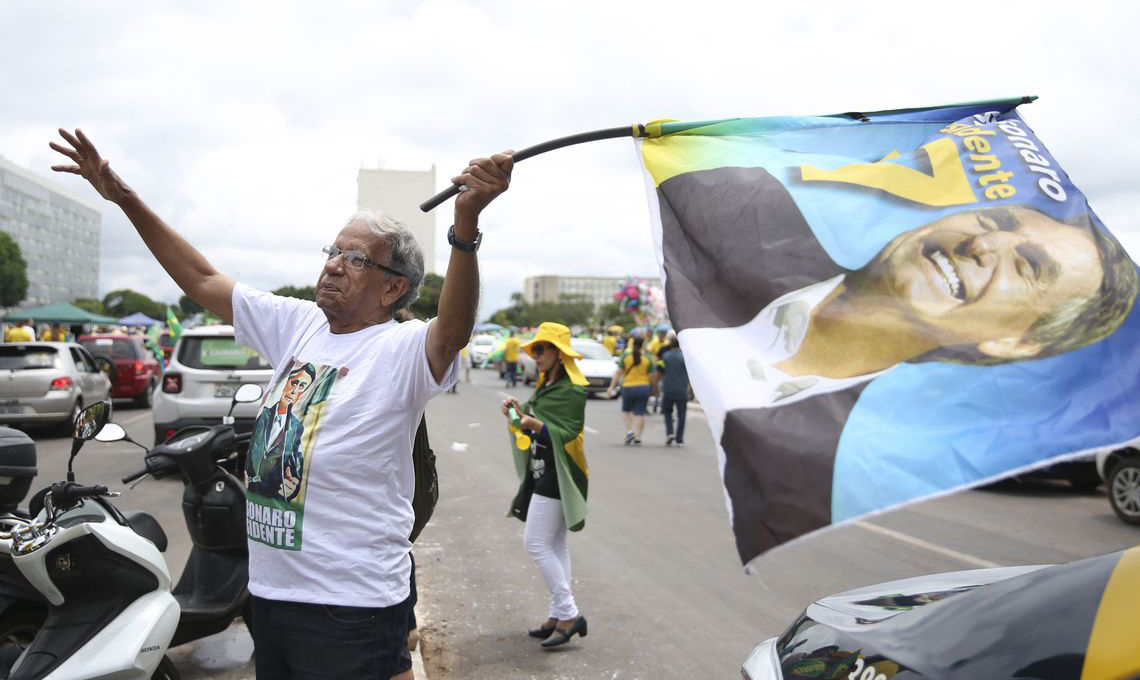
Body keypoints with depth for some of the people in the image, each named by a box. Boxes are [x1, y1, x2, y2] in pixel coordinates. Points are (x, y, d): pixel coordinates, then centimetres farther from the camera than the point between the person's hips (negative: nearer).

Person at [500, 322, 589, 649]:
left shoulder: (571, 389, -15)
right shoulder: (546, 383, 14)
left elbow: (566, 435, -20)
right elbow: (537, 420, 14)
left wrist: (535, 425, -32)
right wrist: (519, 411, -5)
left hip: (556, 474, -10)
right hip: (543, 471, 10)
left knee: (536, 543, -10)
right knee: (554, 545, 11)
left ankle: (569, 614, -4)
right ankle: (559, 616, 17)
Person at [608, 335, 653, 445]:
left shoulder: (625, 356, -3)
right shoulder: (647, 358, -1)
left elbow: (618, 372, -4)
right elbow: (651, 375, 0)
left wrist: (612, 386, 1)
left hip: (628, 387, -1)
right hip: (644, 387, 1)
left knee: (626, 411, 17)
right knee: (640, 413, 4)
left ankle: (629, 431, 0)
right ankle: (638, 437, 0)